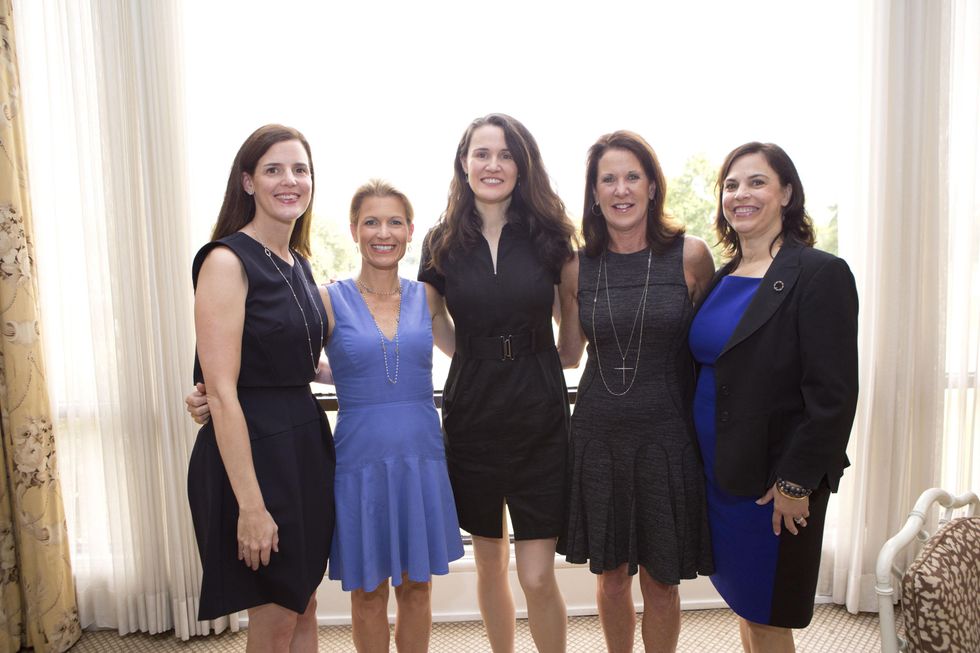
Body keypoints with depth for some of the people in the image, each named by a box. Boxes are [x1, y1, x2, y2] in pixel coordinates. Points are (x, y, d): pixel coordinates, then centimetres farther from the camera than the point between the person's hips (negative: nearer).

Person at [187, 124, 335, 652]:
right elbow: (221, 392, -20)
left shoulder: (299, 264, 10)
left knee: (304, 608, 18)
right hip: (250, 450, -8)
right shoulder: (227, 261, -14)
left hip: (305, 443, 8)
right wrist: (250, 505, -21)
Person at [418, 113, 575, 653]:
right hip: (472, 414, 2)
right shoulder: (444, 242, 2)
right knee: (489, 564, 17)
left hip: (540, 418, -2)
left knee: (537, 577, -1)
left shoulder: (549, 234, -1)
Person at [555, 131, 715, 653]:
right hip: (598, 435, 2)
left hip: (667, 434, -2)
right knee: (610, 574, 16)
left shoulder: (690, 255, -5)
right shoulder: (577, 267, 1)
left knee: (659, 581, 10)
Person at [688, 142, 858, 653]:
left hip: (775, 481, -6)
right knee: (744, 608, 19)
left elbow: (833, 395, -16)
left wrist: (796, 482, -16)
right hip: (720, 472, 6)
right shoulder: (723, 278, 9)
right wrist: (704, 460, 9)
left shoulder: (820, 274, -12)